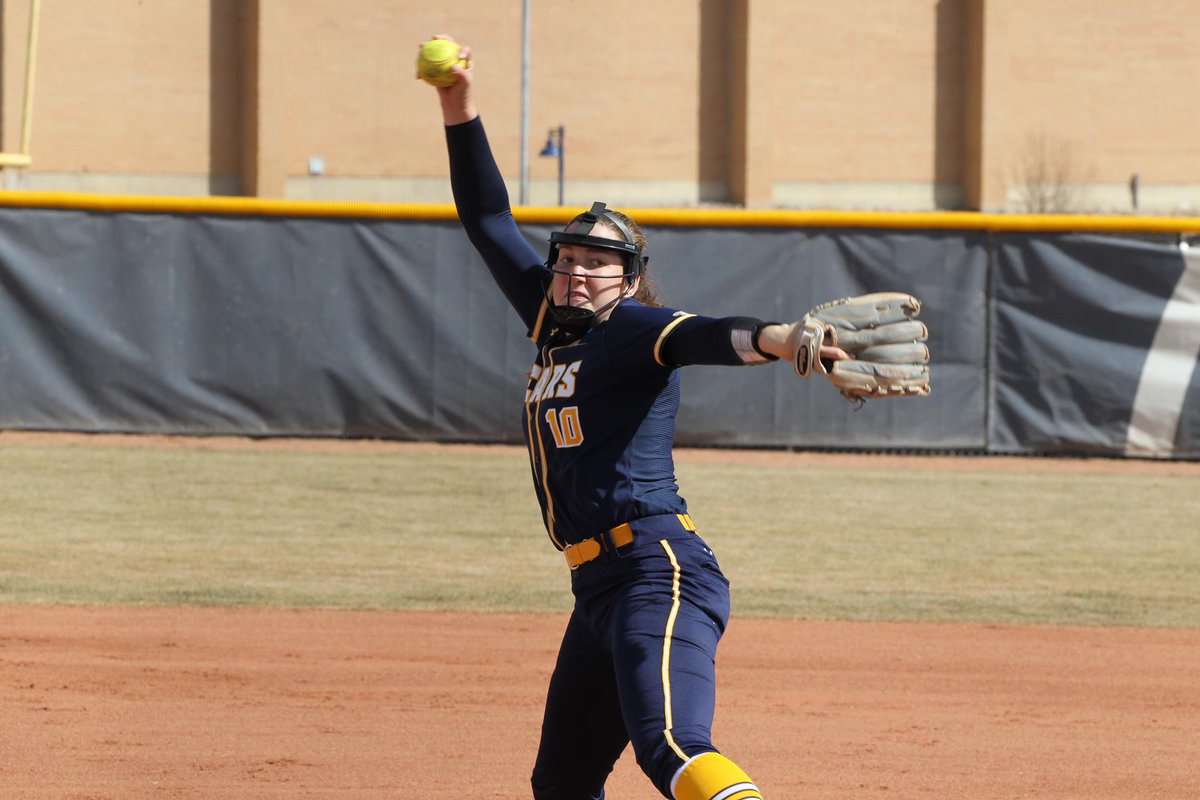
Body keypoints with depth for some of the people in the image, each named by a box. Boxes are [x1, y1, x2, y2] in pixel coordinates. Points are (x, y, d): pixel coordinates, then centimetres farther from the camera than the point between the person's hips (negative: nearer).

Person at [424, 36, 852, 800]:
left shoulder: (633, 329, -3)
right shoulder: (555, 325, 18)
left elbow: (705, 337, -24)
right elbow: (491, 223, 24)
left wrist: (777, 339, -45)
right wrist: (460, 112, 18)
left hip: (661, 573, -9)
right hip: (600, 589, 9)